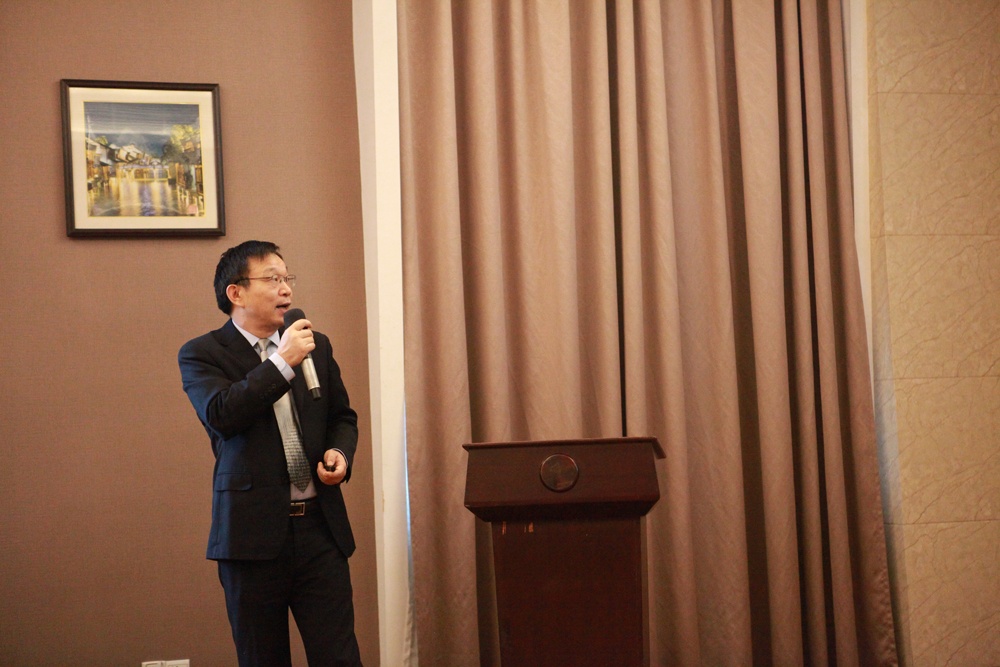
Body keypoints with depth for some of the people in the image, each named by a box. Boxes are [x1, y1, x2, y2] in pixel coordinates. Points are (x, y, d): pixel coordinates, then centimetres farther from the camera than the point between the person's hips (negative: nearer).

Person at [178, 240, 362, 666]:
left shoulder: (316, 347, 12)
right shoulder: (201, 355, -2)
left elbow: (343, 416, 23)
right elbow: (220, 415, -20)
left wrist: (340, 453, 1)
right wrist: (283, 362, -19)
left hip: (320, 526, 3)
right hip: (253, 531, -3)